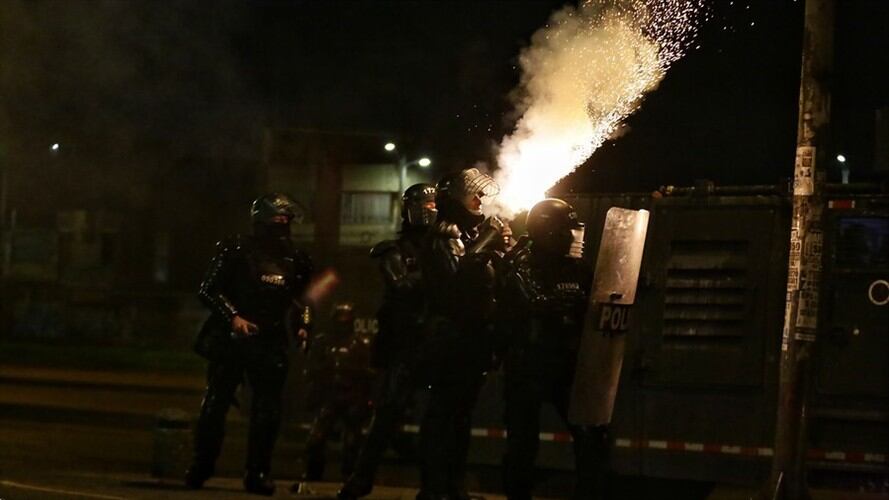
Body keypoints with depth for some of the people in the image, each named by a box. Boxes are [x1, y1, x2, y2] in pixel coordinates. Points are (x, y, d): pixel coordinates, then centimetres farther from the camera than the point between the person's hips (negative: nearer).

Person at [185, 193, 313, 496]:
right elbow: (208, 290, -6)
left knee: (268, 410, 0)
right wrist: (232, 317, -18)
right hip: (231, 339, -4)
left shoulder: (295, 260, 12)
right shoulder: (236, 249, -3)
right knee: (216, 404, -4)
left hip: (270, 344, 4)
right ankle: (200, 468, 6)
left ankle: (257, 472, 7)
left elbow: (297, 301, 23)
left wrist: (300, 326, 5)